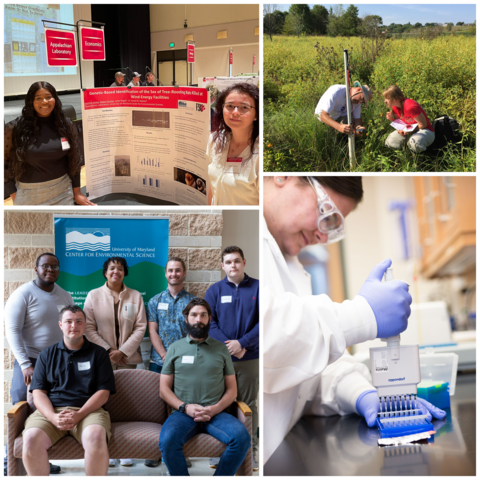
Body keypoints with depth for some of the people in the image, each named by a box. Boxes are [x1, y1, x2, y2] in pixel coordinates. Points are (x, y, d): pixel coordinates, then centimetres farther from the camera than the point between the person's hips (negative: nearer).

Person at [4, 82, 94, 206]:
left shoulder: (66, 124, 1)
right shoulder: (16, 128, -9)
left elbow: (74, 159, 6)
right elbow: (6, 162, -4)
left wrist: (77, 191, 4)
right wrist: (14, 193, -7)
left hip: (63, 190, 2)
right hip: (29, 193, -2)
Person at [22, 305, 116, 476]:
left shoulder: (98, 353, 13)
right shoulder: (47, 355, 18)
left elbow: (103, 392, 5)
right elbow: (38, 392, 9)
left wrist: (79, 415, -12)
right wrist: (53, 417, -11)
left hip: (87, 410, -1)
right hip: (51, 411, 2)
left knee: (95, 437, -36)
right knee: (31, 438, -31)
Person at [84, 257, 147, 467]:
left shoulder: (135, 296, 8)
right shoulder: (93, 295, 6)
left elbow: (140, 328, 3)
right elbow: (89, 328, 1)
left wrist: (122, 351, -8)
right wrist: (108, 351, -9)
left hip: (128, 359, 1)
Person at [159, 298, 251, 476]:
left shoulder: (221, 348, 15)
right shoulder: (175, 348, 13)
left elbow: (231, 389, 12)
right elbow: (164, 389, 9)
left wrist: (214, 409, -8)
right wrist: (186, 407, -9)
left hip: (215, 413, 1)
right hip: (183, 413, -1)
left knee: (242, 437, -29)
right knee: (167, 441, -34)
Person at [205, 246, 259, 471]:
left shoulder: (257, 288, 1)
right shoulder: (215, 290, 4)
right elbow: (209, 322, -3)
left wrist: (242, 343, -15)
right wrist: (229, 346, -15)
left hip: (250, 357, -1)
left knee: (248, 405, 7)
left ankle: (250, 452, 16)